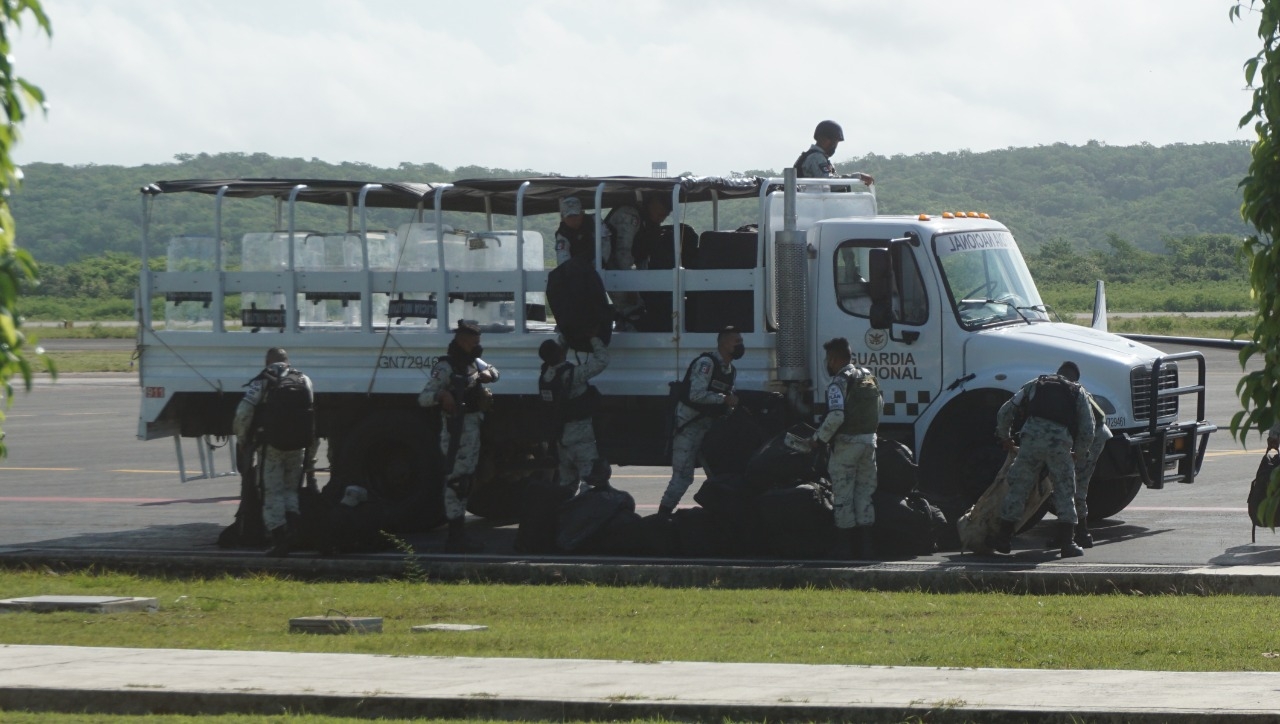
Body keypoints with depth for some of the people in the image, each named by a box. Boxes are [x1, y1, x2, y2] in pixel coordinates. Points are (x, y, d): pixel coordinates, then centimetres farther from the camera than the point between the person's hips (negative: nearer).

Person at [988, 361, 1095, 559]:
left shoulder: (1035, 385, 28)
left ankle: (1004, 537, 16)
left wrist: (1005, 439, 40)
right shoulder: (1078, 394, 25)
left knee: (1018, 487, 11)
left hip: (1032, 437, 1)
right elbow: (1087, 434, 17)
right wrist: (1075, 451, 35)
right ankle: (1067, 542, 4)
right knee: (1065, 492, 10)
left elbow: (1005, 412, 25)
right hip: (1061, 441, -1)